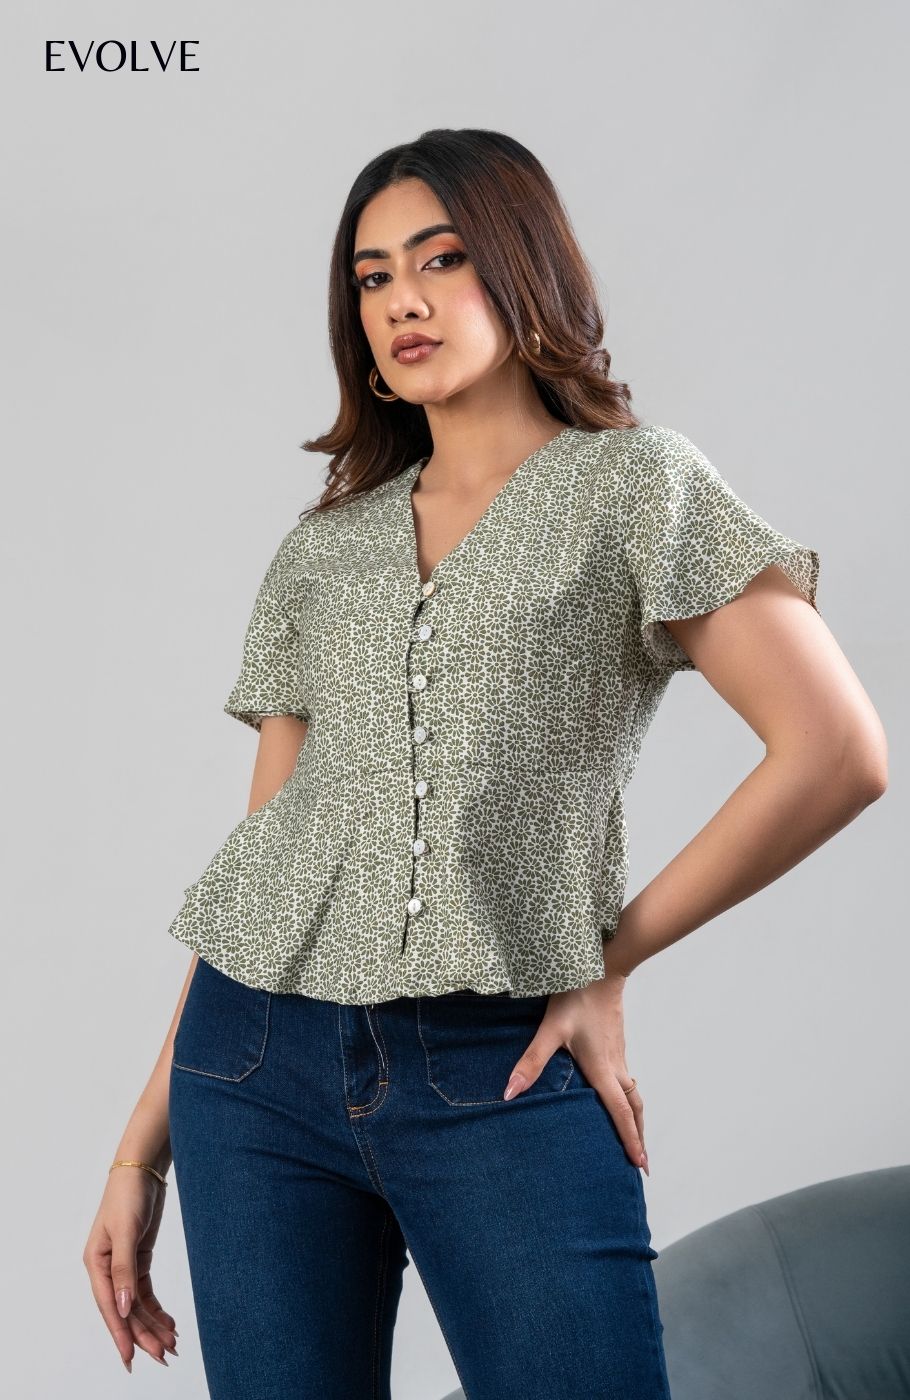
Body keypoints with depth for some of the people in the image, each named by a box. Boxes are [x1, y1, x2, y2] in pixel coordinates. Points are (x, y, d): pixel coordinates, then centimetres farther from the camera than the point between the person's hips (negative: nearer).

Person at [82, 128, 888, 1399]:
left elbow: (837, 754, -8)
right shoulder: (324, 549, 14)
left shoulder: (634, 483, 2)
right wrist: (144, 1145, 10)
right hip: (260, 1057, 4)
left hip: (500, 1075, -3)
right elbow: (261, 851, 13)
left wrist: (611, 958, -5)